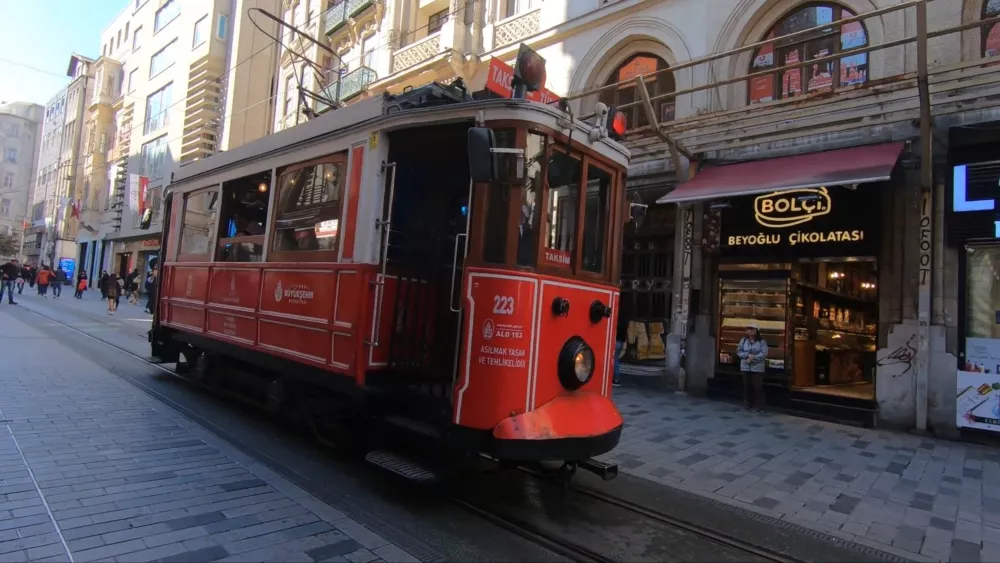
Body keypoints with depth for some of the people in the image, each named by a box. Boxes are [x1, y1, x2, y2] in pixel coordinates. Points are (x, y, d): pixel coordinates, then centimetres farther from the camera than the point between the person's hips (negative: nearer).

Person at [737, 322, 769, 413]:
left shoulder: (762, 342, -4)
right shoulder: (743, 340, 7)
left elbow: (764, 354, -12)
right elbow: (738, 351, 3)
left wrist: (752, 358, -18)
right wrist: (748, 355, -14)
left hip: (757, 368, -4)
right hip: (745, 367, 4)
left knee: (757, 387, -3)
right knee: (747, 386, 8)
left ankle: (759, 406, 6)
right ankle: (749, 405, 19)